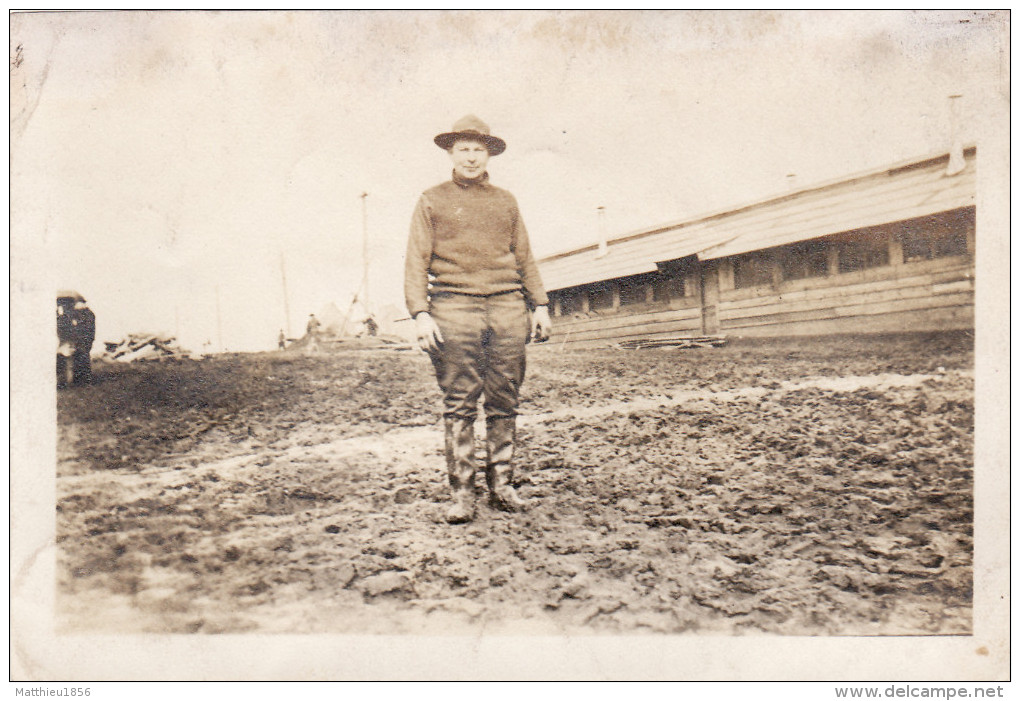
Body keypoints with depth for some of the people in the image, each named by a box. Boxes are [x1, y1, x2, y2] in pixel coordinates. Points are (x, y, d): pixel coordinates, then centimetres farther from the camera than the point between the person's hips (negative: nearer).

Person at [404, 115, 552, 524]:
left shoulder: (506, 201, 19)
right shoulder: (431, 201, 11)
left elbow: (525, 258, 20)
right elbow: (417, 262, 4)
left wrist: (540, 306, 10)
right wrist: (420, 313, -8)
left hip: (508, 308, 3)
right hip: (454, 306, -3)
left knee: (504, 404, 4)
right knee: (459, 406, -4)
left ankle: (501, 486, 14)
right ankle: (461, 494, 2)